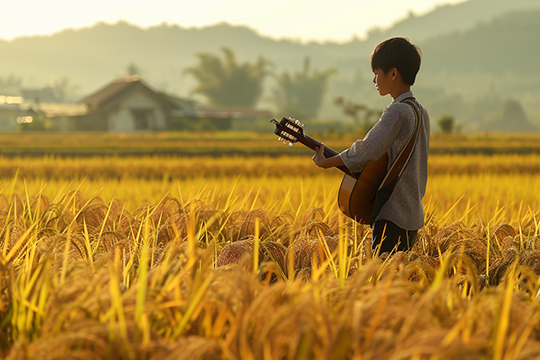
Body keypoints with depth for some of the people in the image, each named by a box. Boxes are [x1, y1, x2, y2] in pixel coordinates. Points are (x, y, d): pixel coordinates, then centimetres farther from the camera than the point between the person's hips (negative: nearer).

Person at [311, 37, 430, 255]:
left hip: (393, 217, -10)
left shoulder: (397, 112, -15)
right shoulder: (420, 113, 14)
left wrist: (326, 162, -13)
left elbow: (367, 150, -24)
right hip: (412, 215, 10)